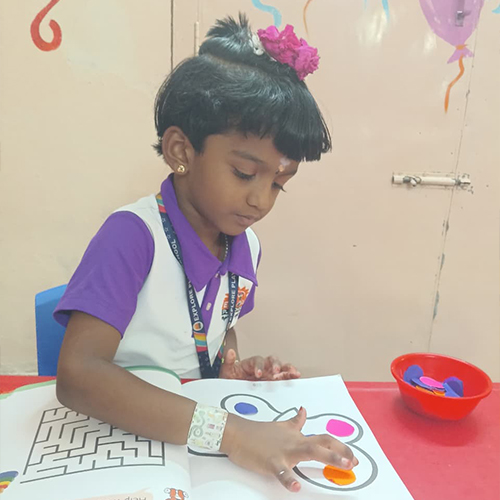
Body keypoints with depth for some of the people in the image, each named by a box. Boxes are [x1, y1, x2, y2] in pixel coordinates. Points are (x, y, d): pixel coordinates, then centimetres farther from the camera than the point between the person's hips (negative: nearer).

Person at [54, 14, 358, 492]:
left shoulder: (246, 245, -2)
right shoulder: (132, 234, -21)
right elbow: (77, 373, -29)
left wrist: (232, 367, -5)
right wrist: (228, 432, -33)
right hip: (119, 433, -4)